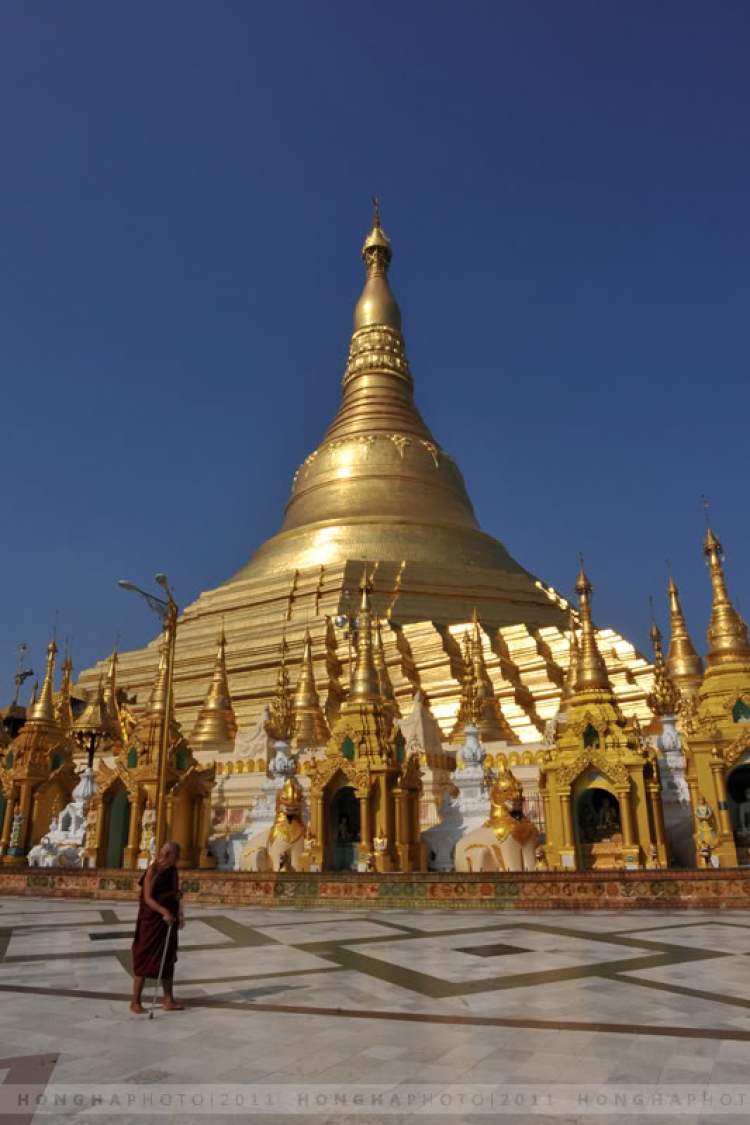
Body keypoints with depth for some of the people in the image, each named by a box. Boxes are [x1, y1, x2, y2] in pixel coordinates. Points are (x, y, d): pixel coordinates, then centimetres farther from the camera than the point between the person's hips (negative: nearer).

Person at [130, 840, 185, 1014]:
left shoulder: (173, 870, 4)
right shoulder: (152, 871, -16)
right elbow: (147, 898, -20)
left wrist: (179, 914, -1)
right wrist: (164, 911, -32)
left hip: (168, 920, 7)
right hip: (152, 920, -7)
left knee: (168, 960, 10)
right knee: (144, 960, 3)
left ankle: (168, 1001, 18)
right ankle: (135, 1002, 15)